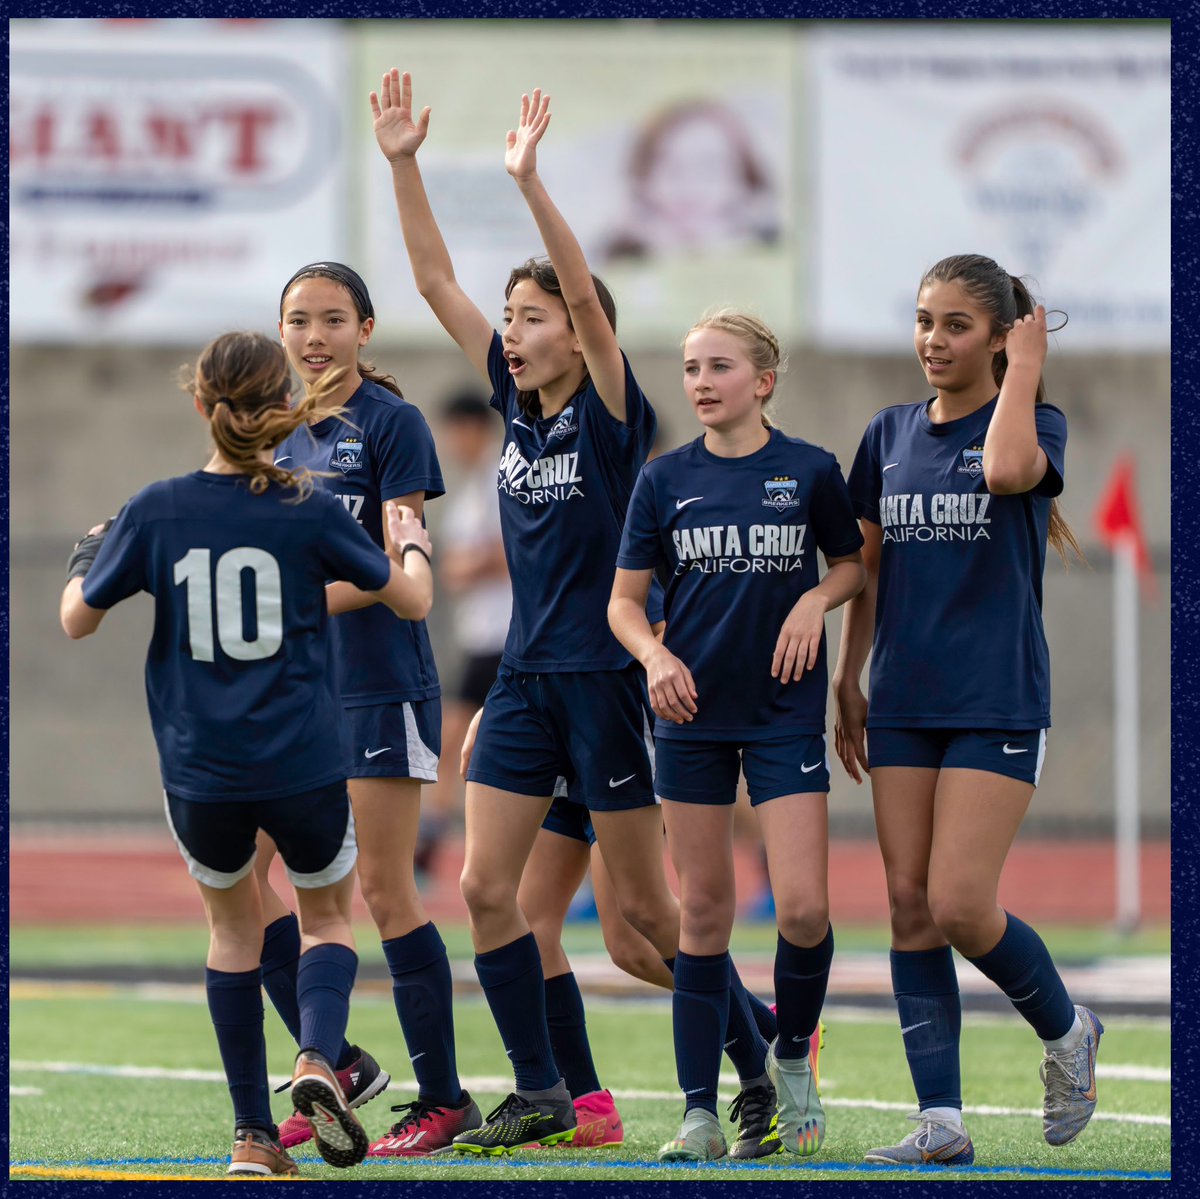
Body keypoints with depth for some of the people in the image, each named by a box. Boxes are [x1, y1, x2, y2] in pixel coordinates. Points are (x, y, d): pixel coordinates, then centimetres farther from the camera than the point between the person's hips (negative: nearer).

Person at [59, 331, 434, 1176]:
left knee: (234, 924, 21)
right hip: (303, 765, -1)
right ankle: (317, 1058, -10)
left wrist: (89, 555, 25)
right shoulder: (309, 512, -8)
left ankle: (254, 1135, 15)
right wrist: (412, 545, 25)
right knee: (329, 918, 20)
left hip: (199, 772, 1)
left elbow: (77, 619, 4)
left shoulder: (156, 512, -6)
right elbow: (411, 601, 3)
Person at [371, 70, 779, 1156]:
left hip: (605, 677, -6)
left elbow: (587, 295, -24)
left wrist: (529, 179, -33)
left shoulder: (612, 414, -8)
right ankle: (541, 1097, 5)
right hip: (527, 678, 6)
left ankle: (763, 1065, 15)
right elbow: (436, 281, 5)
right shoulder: (517, 402, 7)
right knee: (485, 888, -3)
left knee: (645, 908, -1)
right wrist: (403, 164, -3)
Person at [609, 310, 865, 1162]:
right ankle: (700, 1115, 5)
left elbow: (854, 564, 12)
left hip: (786, 712, -1)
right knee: (704, 916, 2)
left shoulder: (811, 471, -1)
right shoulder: (666, 479, 3)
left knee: (803, 908, -11)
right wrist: (655, 655, -13)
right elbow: (624, 600, 6)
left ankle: (793, 1057, 16)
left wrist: (818, 598, -9)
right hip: (692, 712, 1)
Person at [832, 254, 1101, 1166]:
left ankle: (1065, 1029, 15)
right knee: (910, 909, 0)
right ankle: (941, 1123, 3)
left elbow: (1007, 469, -28)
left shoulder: (1035, 422, -3)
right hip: (904, 705, 5)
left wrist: (1025, 367, -15)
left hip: (998, 705, -5)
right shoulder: (891, 436, 11)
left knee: (960, 908, -13)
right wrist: (846, 682, 14)